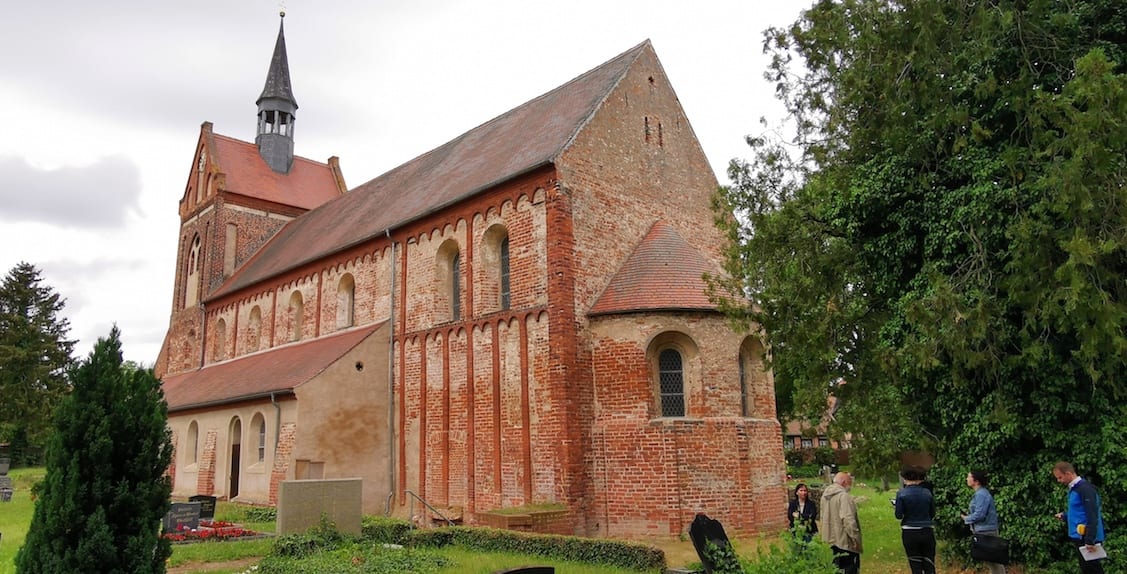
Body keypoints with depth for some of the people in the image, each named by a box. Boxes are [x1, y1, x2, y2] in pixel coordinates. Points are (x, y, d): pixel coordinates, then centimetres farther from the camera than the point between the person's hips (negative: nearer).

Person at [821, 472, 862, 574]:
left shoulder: (825, 495, 11)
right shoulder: (843, 496, -18)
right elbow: (848, 520, -25)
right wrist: (855, 538, -18)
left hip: (833, 538, 9)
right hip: (845, 541, -9)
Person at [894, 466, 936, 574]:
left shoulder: (901, 493, -9)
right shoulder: (927, 492, -1)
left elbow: (899, 515, -10)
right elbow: (932, 514, 7)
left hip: (910, 533, -2)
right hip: (927, 531, 2)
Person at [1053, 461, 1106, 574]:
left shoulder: (1085, 489, -17)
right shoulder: (1073, 489, 11)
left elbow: (1092, 517, -21)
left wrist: (1090, 540, -23)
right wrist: (1065, 515, 8)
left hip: (1087, 538, -10)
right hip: (1079, 538, 10)